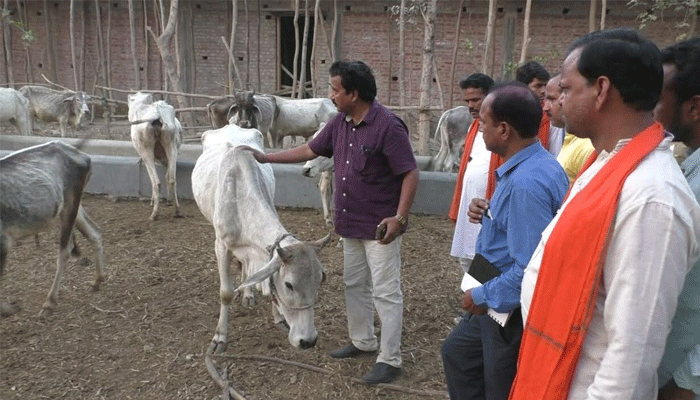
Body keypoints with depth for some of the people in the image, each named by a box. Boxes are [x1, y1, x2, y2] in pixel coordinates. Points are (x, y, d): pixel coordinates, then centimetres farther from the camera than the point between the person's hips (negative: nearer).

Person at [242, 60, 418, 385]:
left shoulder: (388, 126, -19)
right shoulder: (340, 122, 5)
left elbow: (411, 174, -18)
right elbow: (310, 150, 16)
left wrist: (400, 218, -26)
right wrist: (265, 158, 17)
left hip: (381, 227, -8)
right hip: (350, 224, 8)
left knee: (386, 293, 1)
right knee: (354, 285, 19)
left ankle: (389, 361, 12)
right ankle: (362, 341, 38)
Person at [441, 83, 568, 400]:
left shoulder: (527, 182, -31)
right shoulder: (529, 164, 2)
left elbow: (531, 270, -33)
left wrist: (483, 296, -18)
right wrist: (489, 212, -1)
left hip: (514, 310, -10)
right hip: (502, 304, 10)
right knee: (457, 351, 26)